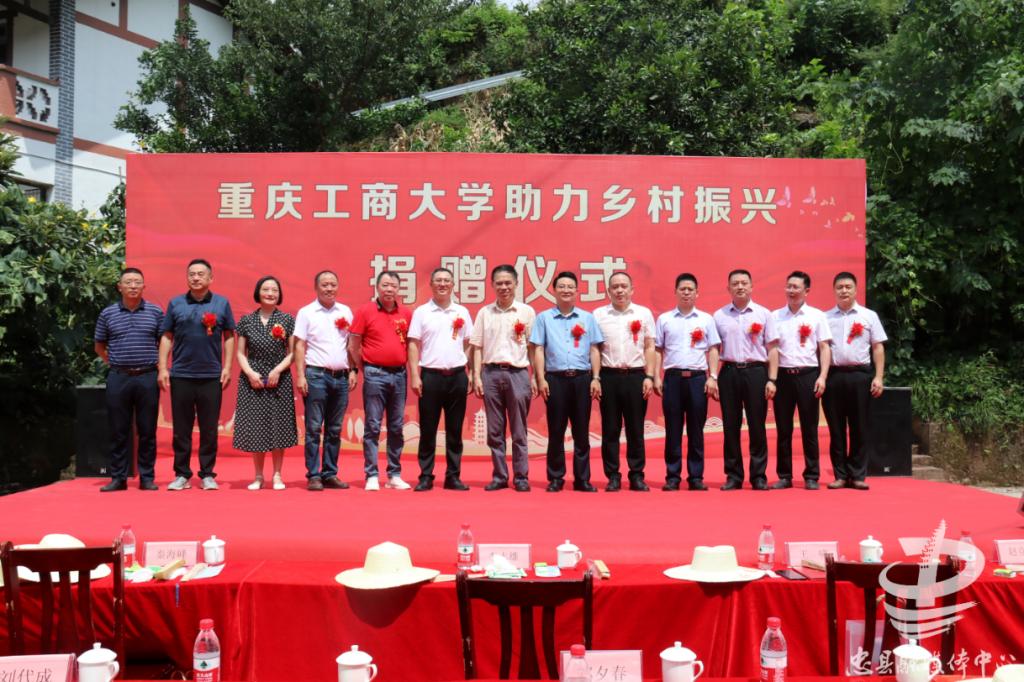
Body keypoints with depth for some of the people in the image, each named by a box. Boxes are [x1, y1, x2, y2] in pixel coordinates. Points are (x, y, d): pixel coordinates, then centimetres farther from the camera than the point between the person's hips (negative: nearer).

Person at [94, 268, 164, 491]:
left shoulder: (155, 312, 4)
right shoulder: (108, 313, 6)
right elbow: (99, 346, 16)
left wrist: (159, 366, 3)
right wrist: (116, 363, 8)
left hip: (147, 378, -1)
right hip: (118, 378, 1)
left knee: (147, 431, 4)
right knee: (118, 431, 5)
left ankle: (147, 477, 12)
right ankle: (118, 478, 13)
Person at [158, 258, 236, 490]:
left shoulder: (222, 303, 4)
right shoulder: (176, 303, 6)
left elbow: (229, 336, 6)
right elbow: (166, 337, 7)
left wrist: (227, 367, -2)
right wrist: (162, 368, 1)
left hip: (211, 376, -1)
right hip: (180, 375, 1)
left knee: (209, 429, 5)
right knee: (181, 428, 6)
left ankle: (207, 475, 13)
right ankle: (182, 474, 15)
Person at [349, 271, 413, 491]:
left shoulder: (406, 314, 7)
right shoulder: (365, 311, -2)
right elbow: (353, 346, 0)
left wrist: (406, 367, 7)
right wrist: (364, 368, 4)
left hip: (399, 375, 4)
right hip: (375, 375, -3)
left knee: (396, 427, 8)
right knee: (372, 426, -1)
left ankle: (394, 475, 16)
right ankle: (371, 476, 4)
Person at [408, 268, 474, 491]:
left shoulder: (462, 312, 9)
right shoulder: (421, 312, 3)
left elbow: (469, 344, 12)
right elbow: (413, 346, 1)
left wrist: (471, 373, 4)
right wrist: (414, 376, -7)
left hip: (457, 376, 2)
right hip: (430, 375, -2)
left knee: (455, 430, 7)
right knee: (427, 429, 2)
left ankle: (453, 476, 14)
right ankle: (425, 476, 10)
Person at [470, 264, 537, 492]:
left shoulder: (526, 312, 3)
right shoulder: (484, 313, 8)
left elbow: (533, 347, 4)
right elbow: (477, 347, 9)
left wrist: (534, 377, -1)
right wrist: (476, 376, 1)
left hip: (517, 373, -2)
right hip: (491, 373, 2)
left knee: (519, 431, 4)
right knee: (494, 431, 7)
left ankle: (521, 477, 11)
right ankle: (499, 476, 16)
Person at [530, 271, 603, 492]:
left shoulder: (587, 318, 12)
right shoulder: (544, 318, 7)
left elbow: (594, 350, 10)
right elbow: (538, 350, 4)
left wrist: (596, 378, 1)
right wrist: (541, 379, -5)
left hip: (582, 379, 1)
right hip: (555, 379, -1)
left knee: (582, 432, 4)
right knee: (556, 431, 3)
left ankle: (582, 479, 12)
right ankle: (555, 478, 12)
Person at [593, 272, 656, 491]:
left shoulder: (644, 313, 7)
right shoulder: (598, 314, 6)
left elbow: (649, 347, 7)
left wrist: (649, 377, -1)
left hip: (636, 375, 0)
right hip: (609, 376, 0)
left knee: (636, 429, 5)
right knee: (610, 429, 4)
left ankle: (637, 475, 13)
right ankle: (612, 476, 12)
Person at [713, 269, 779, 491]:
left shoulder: (763, 314, 6)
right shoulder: (719, 315, 9)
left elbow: (772, 349, 4)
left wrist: (772, 380, -4)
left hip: (756, 372, -1)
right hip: (729, 372, 1)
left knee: (757, 425, 2)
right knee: (730, 426, 5)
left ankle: (758, 476, 11)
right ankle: (733, 475, 14)